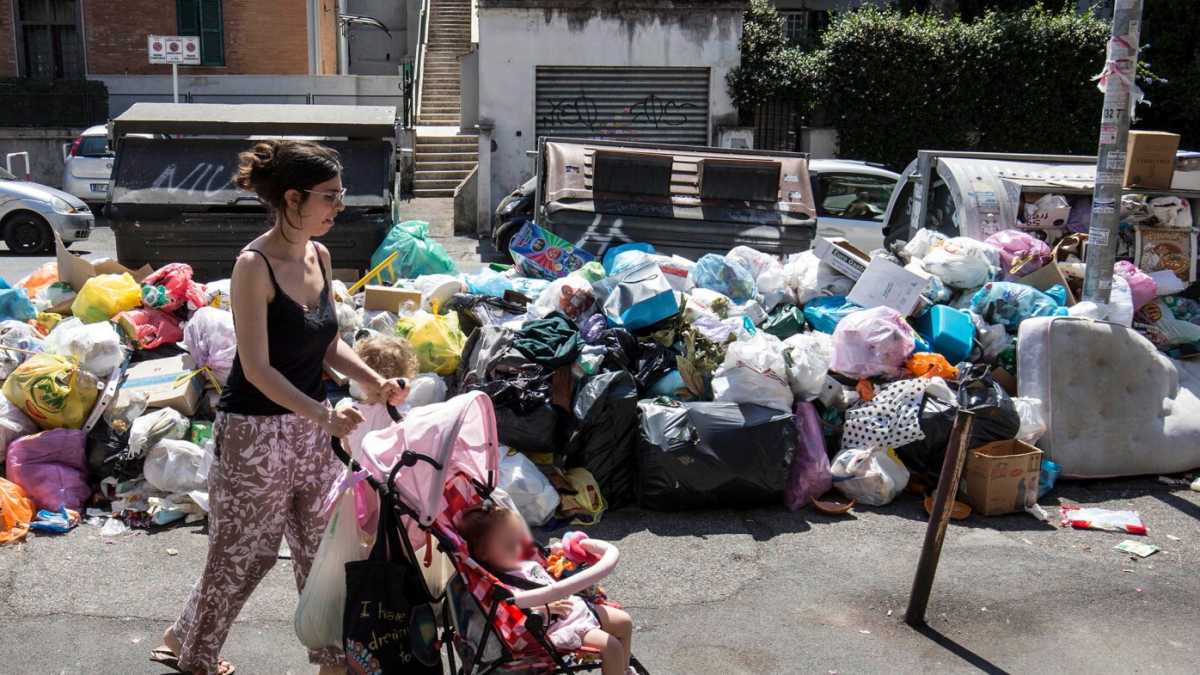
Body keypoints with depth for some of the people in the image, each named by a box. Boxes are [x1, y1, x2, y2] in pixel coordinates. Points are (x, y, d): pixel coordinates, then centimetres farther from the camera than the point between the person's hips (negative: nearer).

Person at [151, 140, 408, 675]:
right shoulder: (254, 265, -20)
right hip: (255, 430, -7)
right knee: (243, 551, 10)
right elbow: (257, 369, -21)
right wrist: (324, 416, -27)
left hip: (309, 426, 7)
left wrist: (374, 382, -5)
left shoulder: (319, 256, 2)